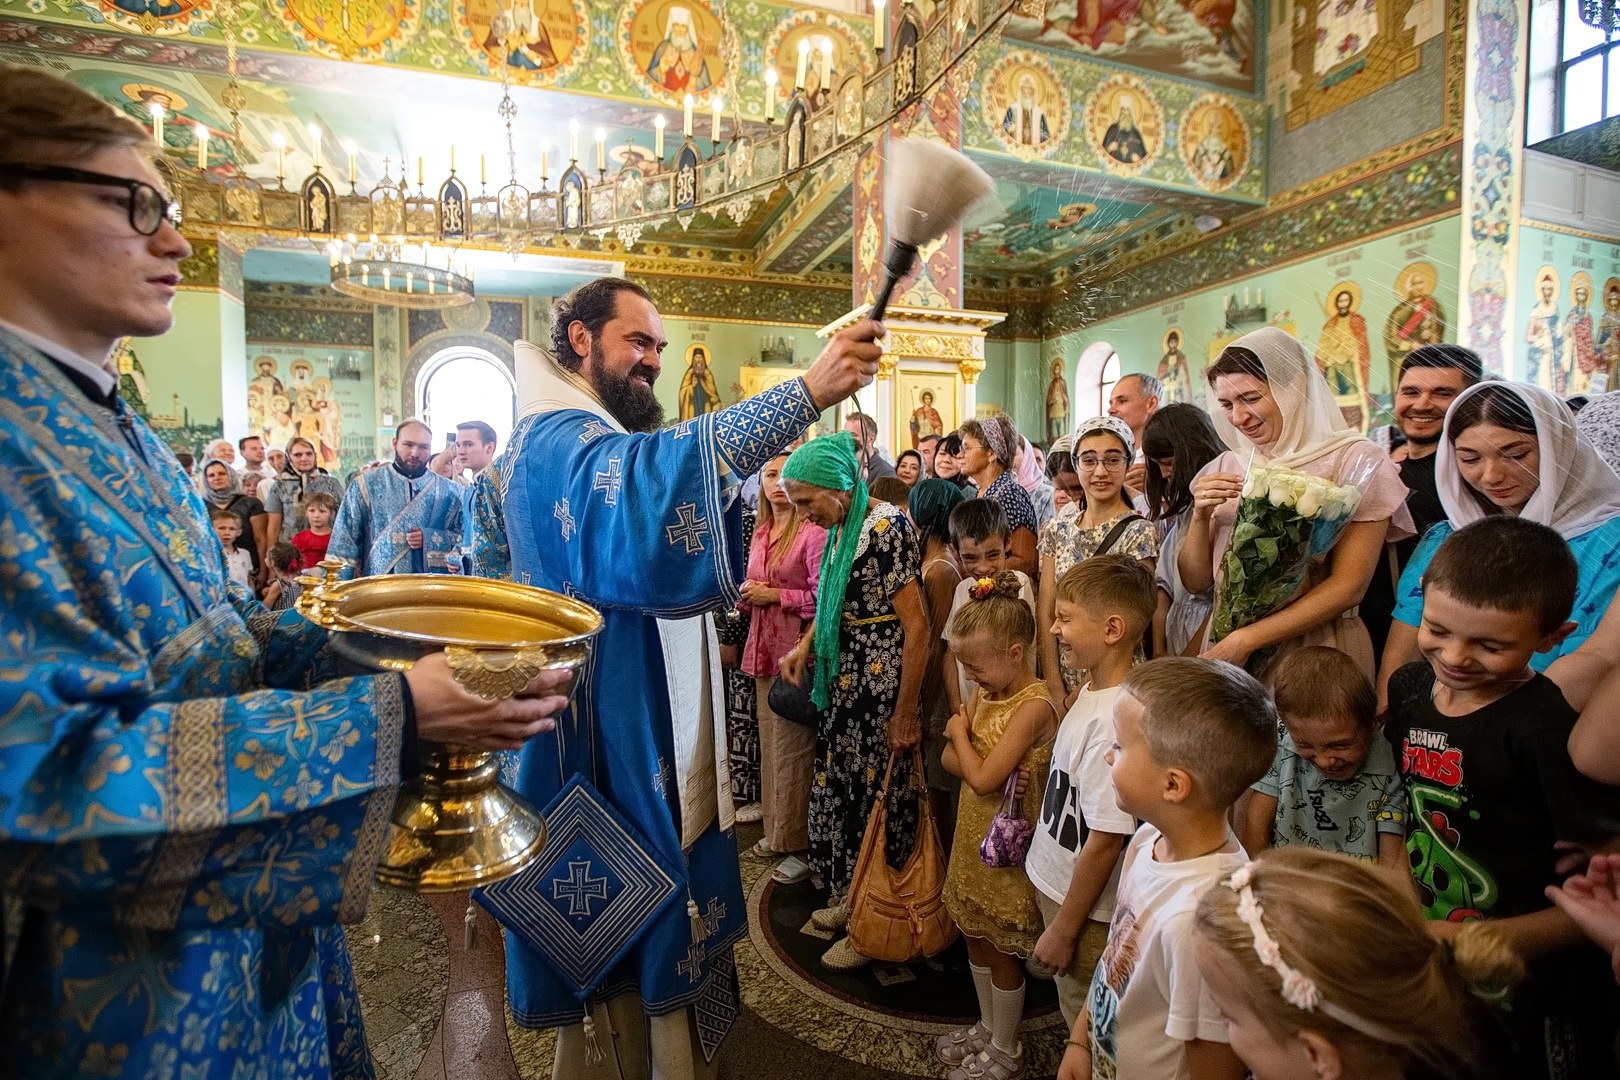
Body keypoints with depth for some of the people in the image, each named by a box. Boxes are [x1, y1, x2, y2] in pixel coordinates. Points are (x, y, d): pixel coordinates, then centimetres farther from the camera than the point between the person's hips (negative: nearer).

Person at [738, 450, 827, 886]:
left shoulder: (813, 531, -11)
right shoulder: (760, 532, 14)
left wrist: (776, 595, -14)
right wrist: (747, 592, 4)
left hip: (798, 649, -7)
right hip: (764, 646, 7)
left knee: (793, 745, -2)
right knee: (770, 740, 14)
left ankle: (801, 845, 13)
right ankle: (777, 829, 29)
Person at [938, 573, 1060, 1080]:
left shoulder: (1034, 706, -26)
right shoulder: (986, 692, 0)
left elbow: (983, 778, -28)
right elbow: (950, 760, 0)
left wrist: (961, 734, -12)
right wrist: (968, 750, -21)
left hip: (1005, 849, -8)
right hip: (973, 839, 8)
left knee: (1003, 952, 12)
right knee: (977, 939, 23)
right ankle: (989, 1027, 45)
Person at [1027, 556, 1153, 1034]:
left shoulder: (1115, 721, -31)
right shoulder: (1092, 691, -3)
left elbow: (1105, 841, -25)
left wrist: (1064, 930, -15)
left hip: (1084, 907, -8)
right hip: (1055, 882, 8)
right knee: (1079, 1022, 26)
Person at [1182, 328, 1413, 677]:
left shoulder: (1354, 461, -6)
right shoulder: (1226, 467, 6)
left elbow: (1350, 586, -13)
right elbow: (1195, 581, 6)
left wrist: (1246, 639, -20)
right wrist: (1200, 516, -11)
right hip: (1224, 649, 4)